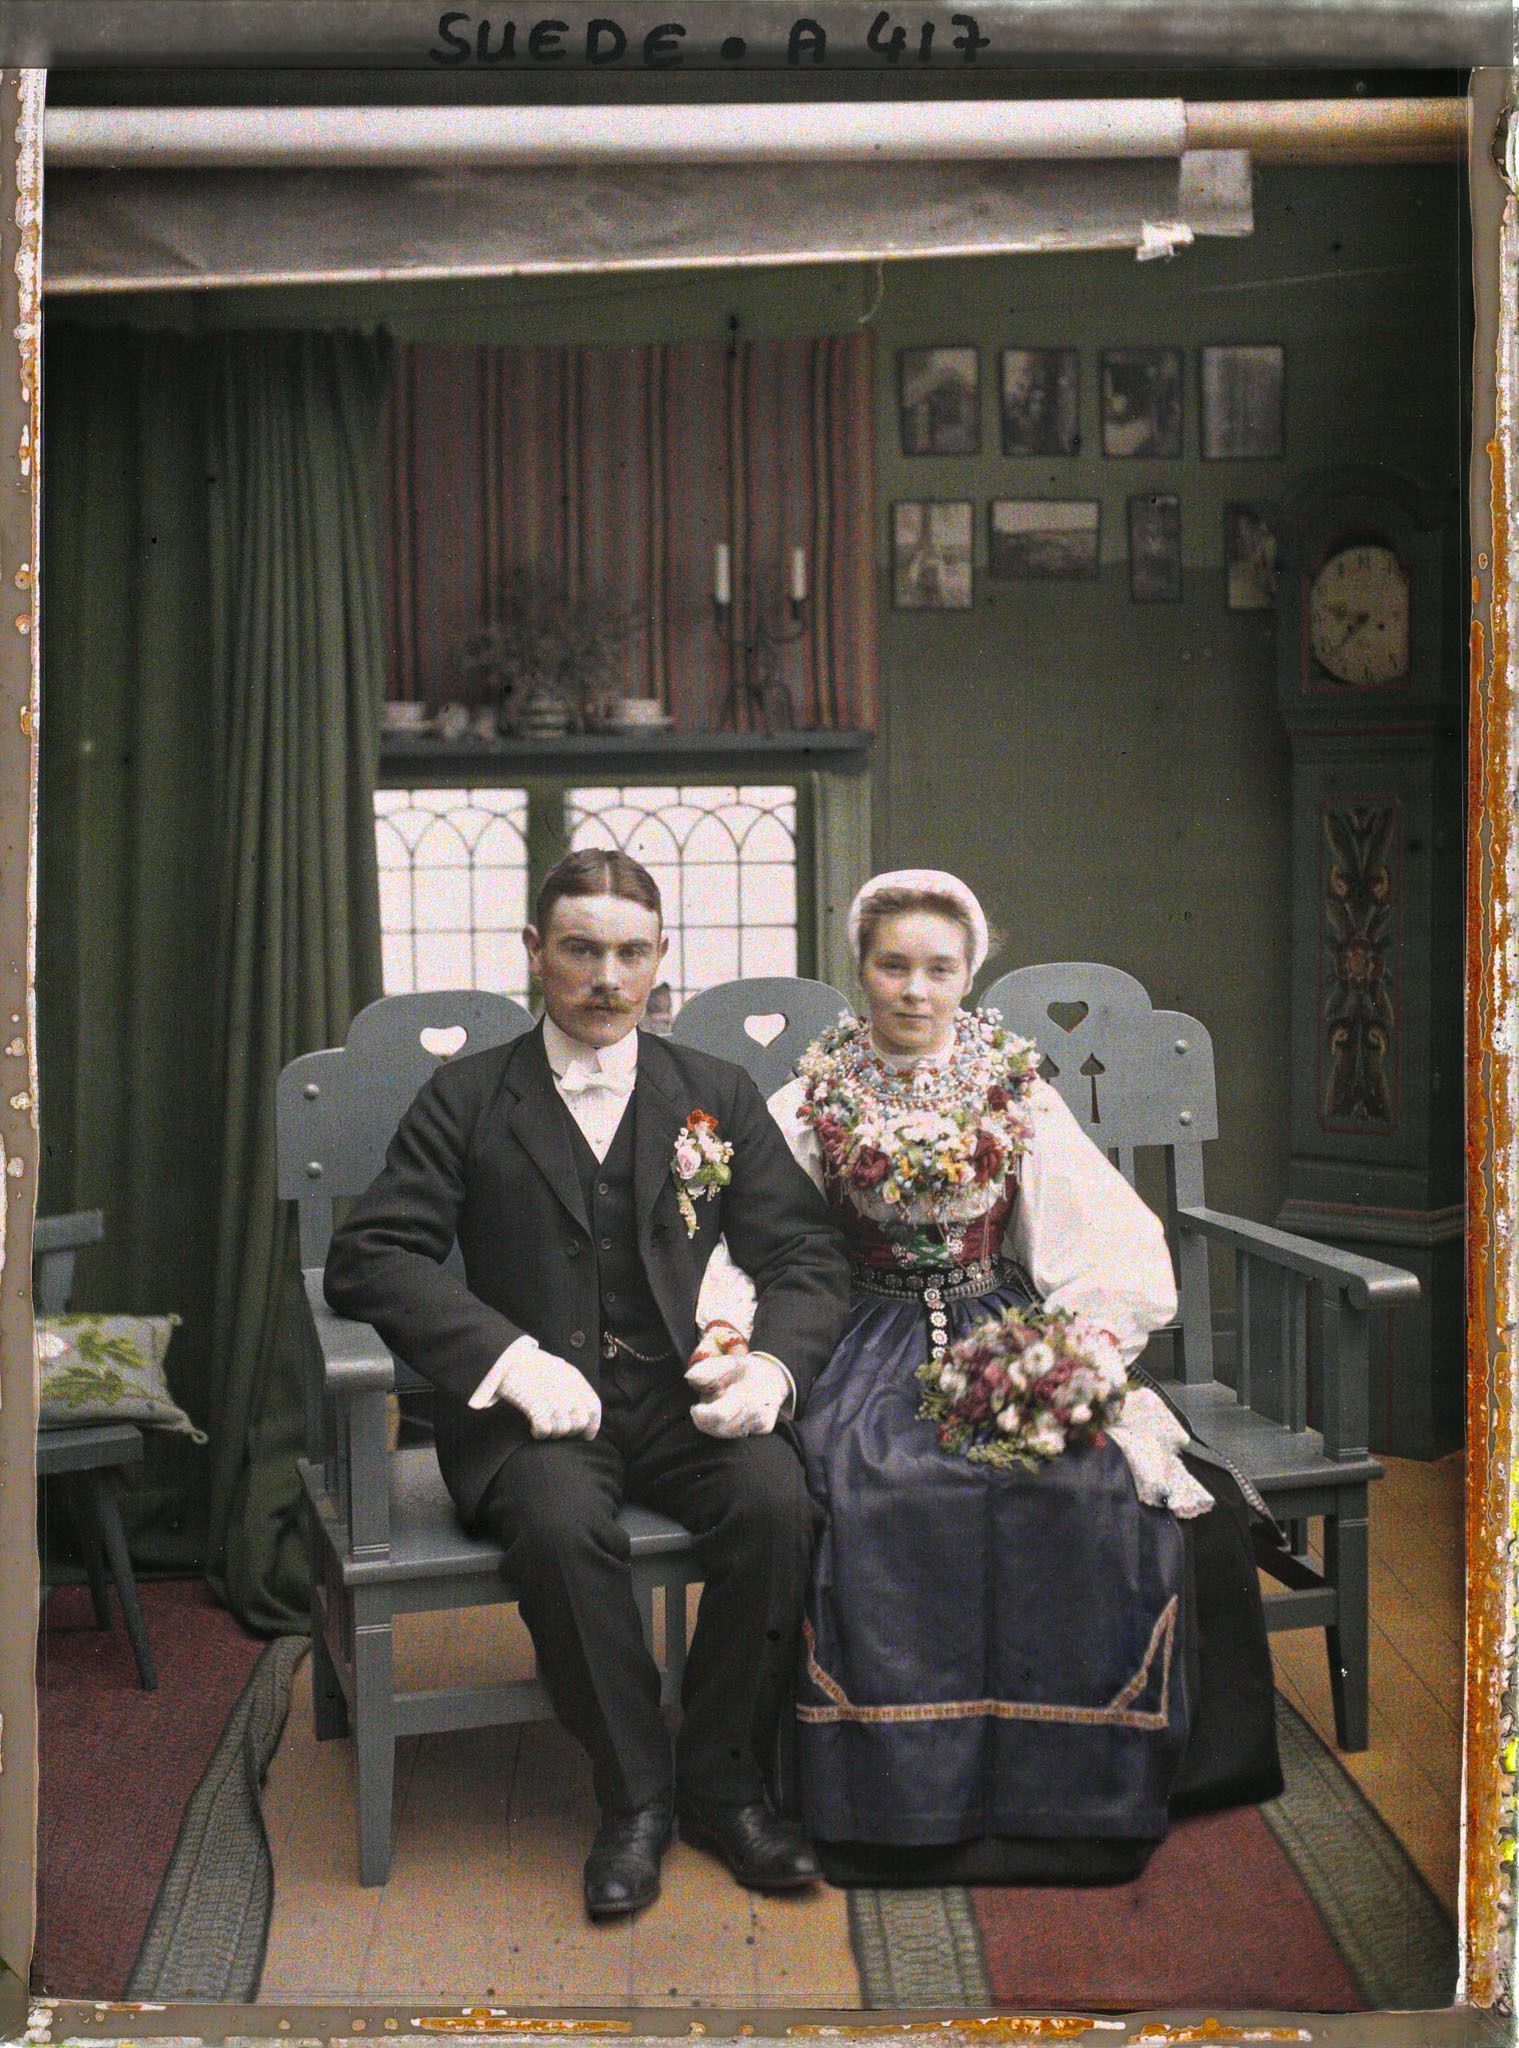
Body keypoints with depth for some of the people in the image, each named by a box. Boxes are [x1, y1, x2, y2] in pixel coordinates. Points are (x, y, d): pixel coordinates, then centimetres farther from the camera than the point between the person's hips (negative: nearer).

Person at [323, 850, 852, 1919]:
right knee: (562, 1523, -33)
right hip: (537, 1397, -2)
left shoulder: (718, 1096, 14)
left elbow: (806, 1254, 10)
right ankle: (635, 1794, -11)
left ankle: (724, 1781, -6)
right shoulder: (469, 1097, 6)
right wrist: (511, 1355, -19)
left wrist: (774, 1363, -13)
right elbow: (371, 1257, -3)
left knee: (777, 1502, -27)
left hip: (683, 1390, 2)